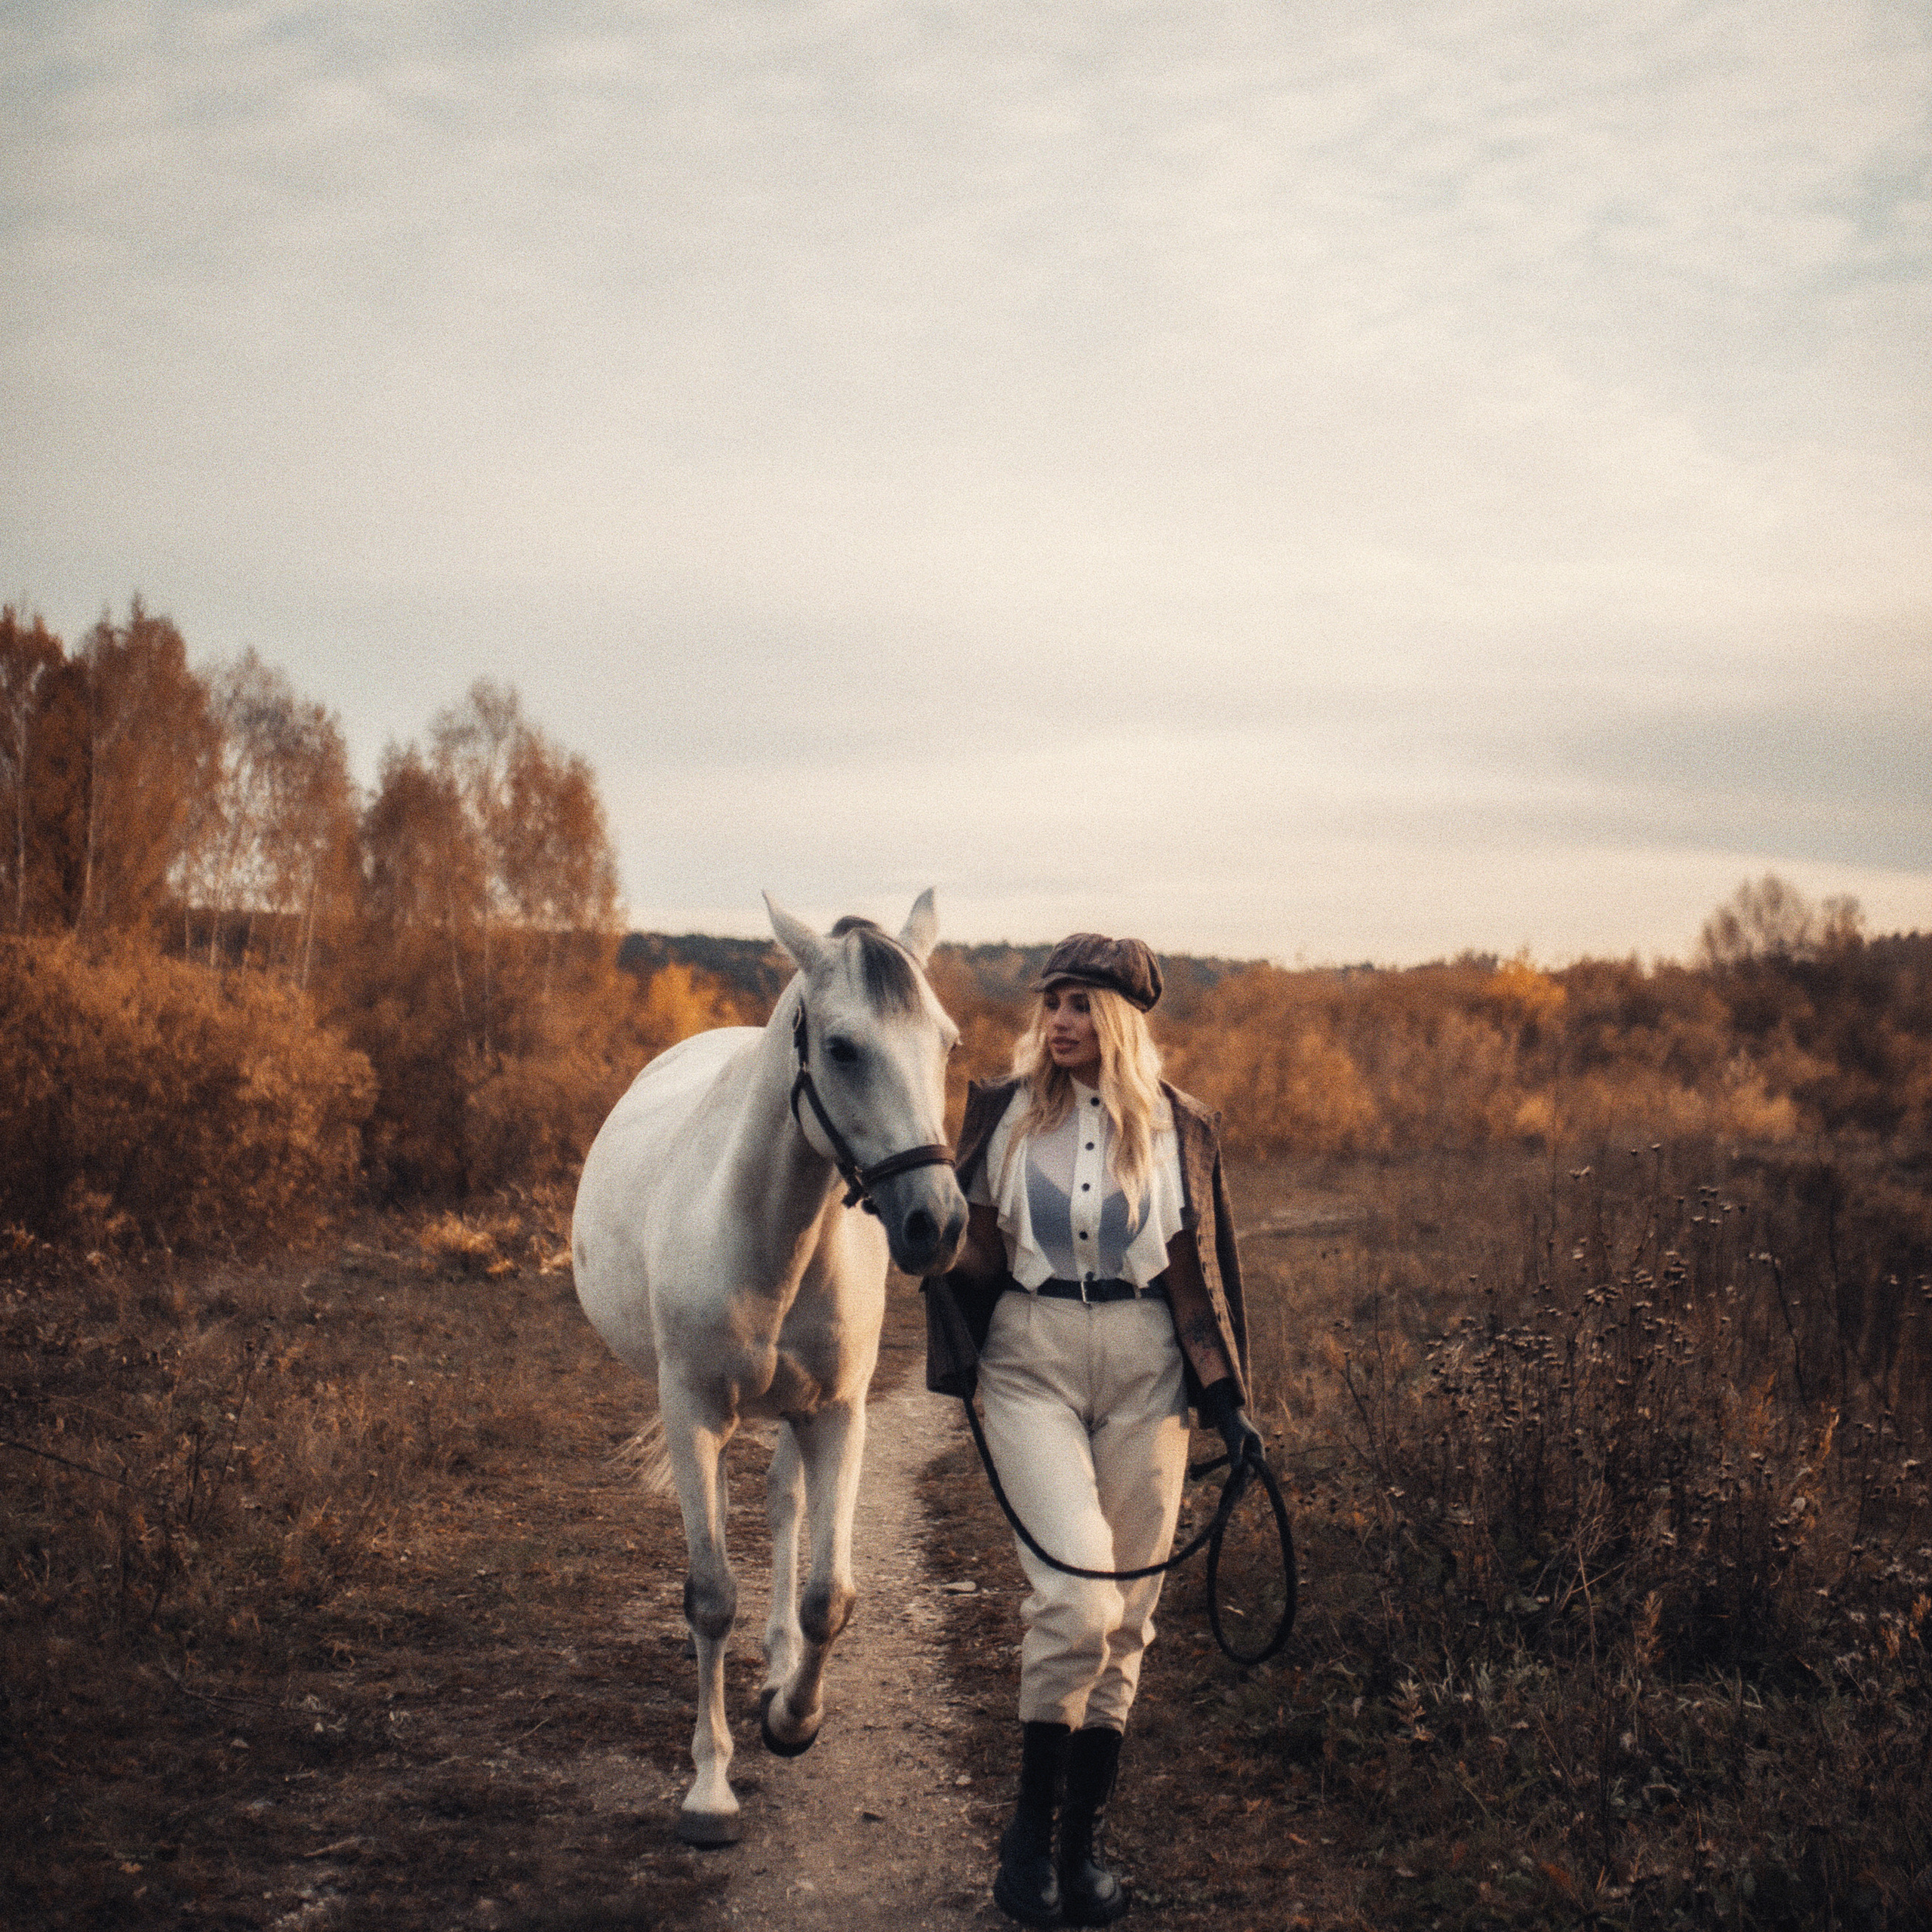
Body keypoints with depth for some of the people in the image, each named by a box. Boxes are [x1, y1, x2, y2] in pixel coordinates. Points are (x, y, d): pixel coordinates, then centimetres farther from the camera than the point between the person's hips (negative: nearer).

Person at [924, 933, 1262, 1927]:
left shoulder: (1179, 1128, 5)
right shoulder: (1003, 1111, 3)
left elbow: (1202, 1272, 8)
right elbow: (965, 1244, 10)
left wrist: (1228, 1399, 2)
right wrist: (957, 1358, -1)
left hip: (1144, 1367, 2)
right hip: (1031, 1359, -2)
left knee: (1126, 1611, 5)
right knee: (1076, 1594, -16)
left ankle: (1085, 1838, 19)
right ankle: (1029, 1826, 1)